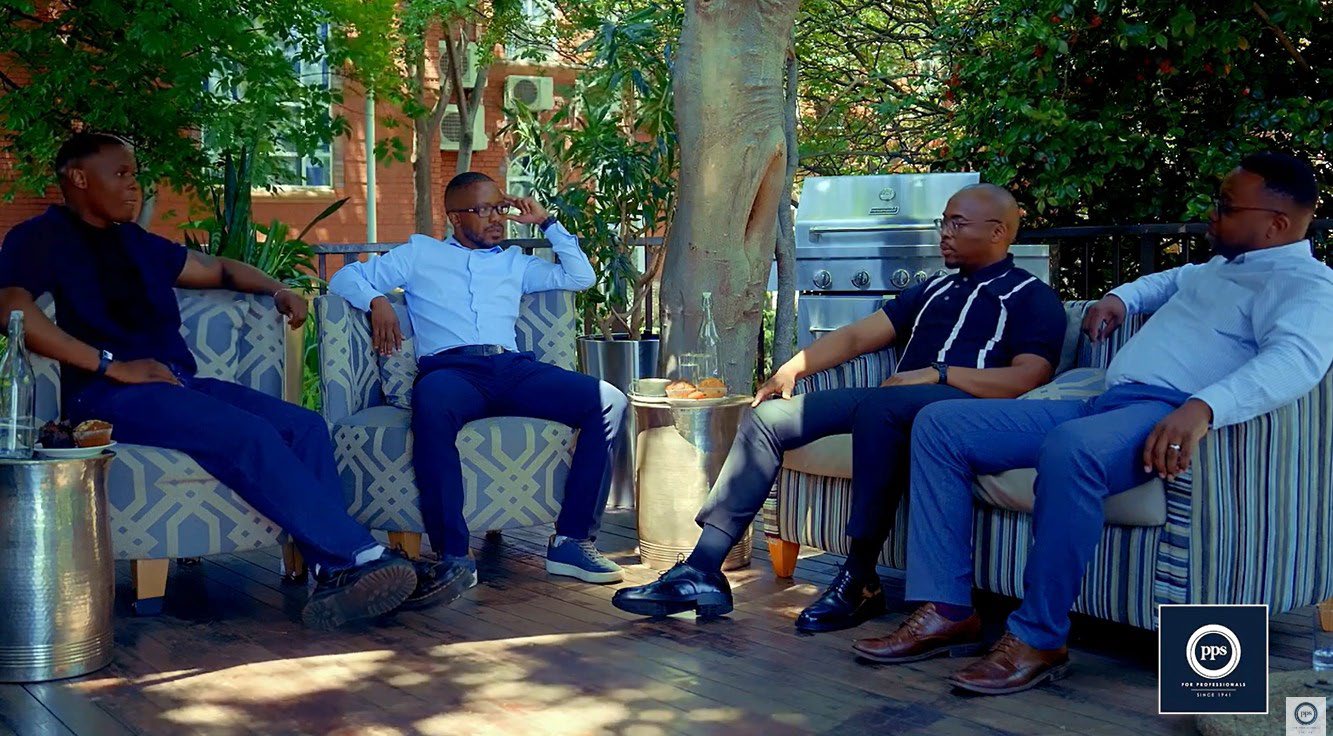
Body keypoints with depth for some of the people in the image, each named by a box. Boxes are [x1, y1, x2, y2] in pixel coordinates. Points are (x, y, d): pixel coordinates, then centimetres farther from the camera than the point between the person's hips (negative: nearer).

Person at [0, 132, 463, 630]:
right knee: (249, 435, -30)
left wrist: (276, 290, 19)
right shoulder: (42, 237, 5)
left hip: (177, 383, 8)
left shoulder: (135, 243, 27)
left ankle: (333, 574, -27)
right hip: (109, 396, -8)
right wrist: (111, 365, -19)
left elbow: (216, 269, 40)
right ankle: (360, 557, -31)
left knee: (304, 426, -15)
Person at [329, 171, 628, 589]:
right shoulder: (420, 253, 25)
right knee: (432, 405, -44)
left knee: (609, 402, -23)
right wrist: (376, 301, -1)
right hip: (449, 367, -3)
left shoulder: (514, 262, 33)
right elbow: (345, 277, 20)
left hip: (513, 367, 4)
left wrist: (546, 223, 27)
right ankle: (453, 553, -38)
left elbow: (580, 277, 29)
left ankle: (571, 541, -22)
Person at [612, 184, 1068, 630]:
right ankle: (703, 571, -14)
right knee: (768, 417, -7)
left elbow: (1027, 378, -9)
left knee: (878, 407, -40)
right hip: (895, 400, 8)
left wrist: (938, 374, -15)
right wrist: (791, 369, 8)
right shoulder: (935, 290, 29)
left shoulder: (1031, 298, 9)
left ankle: (860, 579, -32)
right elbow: (856, 337, 22)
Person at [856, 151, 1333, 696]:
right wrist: (1122, 297, 31)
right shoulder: (1224, 266, 27)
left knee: (1070, 448, -43)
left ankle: (1037, 639, -28)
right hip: (1103, 405, 10)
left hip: (1168, 414, -10)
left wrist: (1202, 408, -41)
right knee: (939, 424, 0)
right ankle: (948, 611, -8)